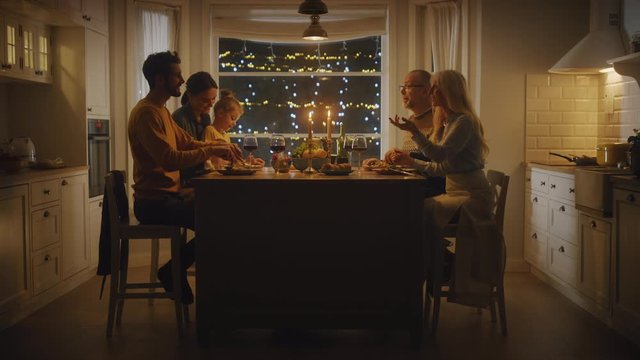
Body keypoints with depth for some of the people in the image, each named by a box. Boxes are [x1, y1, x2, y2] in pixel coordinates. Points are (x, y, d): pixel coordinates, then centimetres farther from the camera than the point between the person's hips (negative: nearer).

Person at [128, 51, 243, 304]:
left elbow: (187, 143, 18)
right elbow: (170, 159, -25)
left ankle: (175, 271, 11)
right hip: (154, 202, -10)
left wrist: (221, 145, 2)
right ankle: (173, 271, -1)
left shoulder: (161, 111, 17)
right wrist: (211, 150, -19)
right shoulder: (146, 113, -16)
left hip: (171, 194, 10)